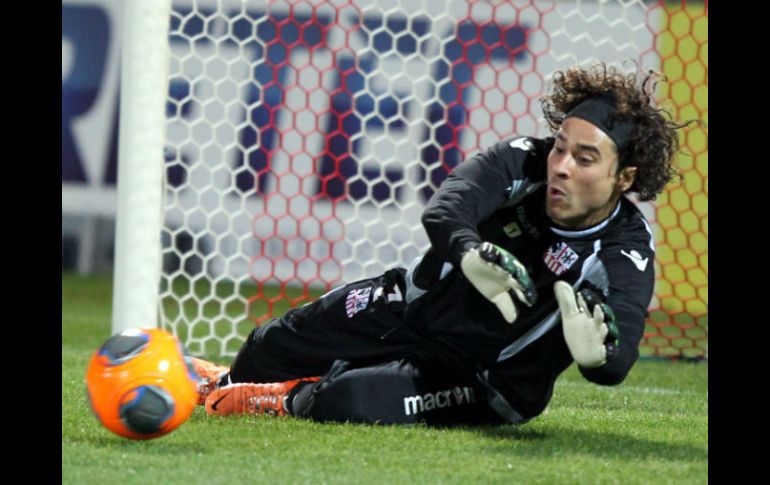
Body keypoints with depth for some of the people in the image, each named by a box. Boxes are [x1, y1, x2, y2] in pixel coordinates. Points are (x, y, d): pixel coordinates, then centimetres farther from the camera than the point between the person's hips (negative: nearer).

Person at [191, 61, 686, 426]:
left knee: (347, 400, -28)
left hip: (482, 380, -4)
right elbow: (445, 209, -33)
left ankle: (288, 401, 8)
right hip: (412, 308, 4)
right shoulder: (524, 161, -17)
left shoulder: (626, 257, -25)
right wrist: (470, 254, -56)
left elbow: (616, 365, -37)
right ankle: (228, 384, 52)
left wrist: (597, 347, -62)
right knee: (276, 346, 15)